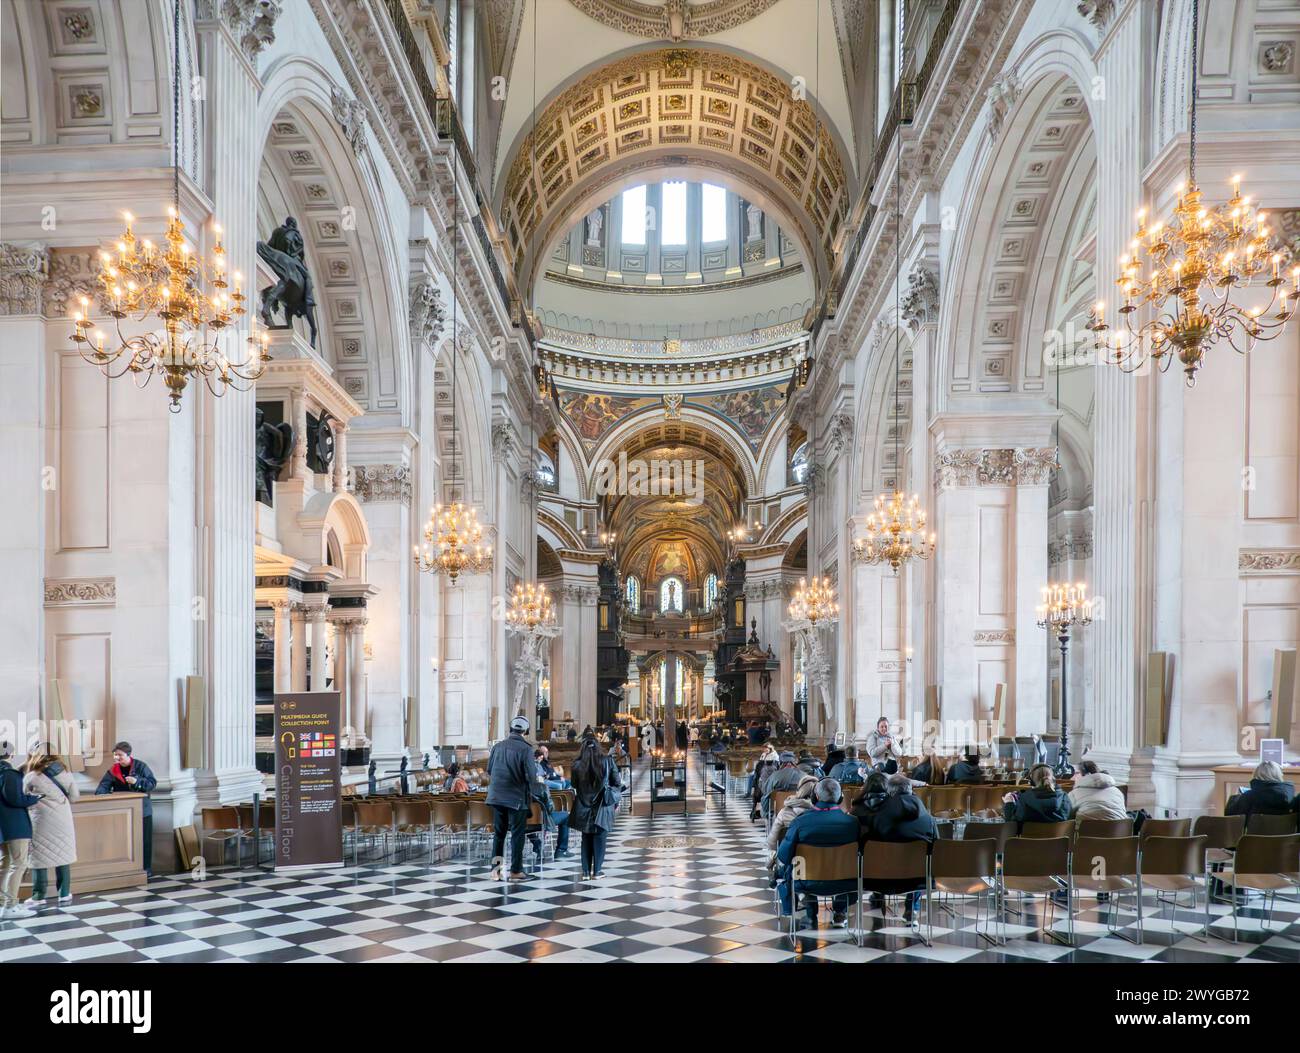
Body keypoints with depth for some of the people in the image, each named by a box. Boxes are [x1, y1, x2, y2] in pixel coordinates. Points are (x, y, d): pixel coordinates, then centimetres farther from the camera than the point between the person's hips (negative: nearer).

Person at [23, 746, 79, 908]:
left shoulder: (31, 777, -6)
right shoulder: (63, 771, 4)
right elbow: (75, 794, 7)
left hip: (42, 821, -4)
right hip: (63, 820, 4)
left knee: (39, 858, 5)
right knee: (62, 855, 10)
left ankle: (39, 897, 9)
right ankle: (64, 894, 12)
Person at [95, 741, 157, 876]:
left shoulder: (141, 766, -5)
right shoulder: (113, 769, 4)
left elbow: (153, 783, -7)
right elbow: (105, 784, -6)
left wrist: (137, 782, -21)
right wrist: (99, 794, -25)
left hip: (142, 810, -3)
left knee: (144, 840, 2)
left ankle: (146, 868, 10)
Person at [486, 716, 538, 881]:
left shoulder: (498, 746, 3)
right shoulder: (525, 749, -13)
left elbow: (489, 771, 9)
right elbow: (531, 776, -17)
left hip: (496, 797, 5)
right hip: (517, 798, -5)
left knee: (498, 833, 14)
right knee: (517, 834, 5)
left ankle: (495, 869, 13)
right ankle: (516, 871, 8)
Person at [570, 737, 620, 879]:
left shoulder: (577, 765, -4)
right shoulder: (607, 762, -4)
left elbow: (574, 785, 7)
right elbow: (617, 783, 0)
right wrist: (615, 800, 12)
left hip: (583, 808, 1)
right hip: (602, 807, -1)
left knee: (586, 839, 11)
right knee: (599, 839, 7)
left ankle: (586, 872, 10)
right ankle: (597, 871, 6)